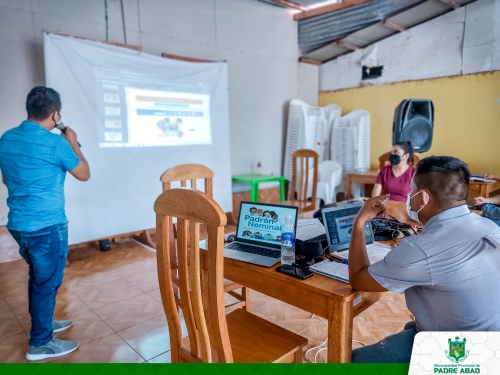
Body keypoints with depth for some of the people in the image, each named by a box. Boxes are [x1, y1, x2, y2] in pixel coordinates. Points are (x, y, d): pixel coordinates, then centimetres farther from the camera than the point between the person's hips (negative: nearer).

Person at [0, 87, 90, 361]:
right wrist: (73, 143, 7)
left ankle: (43, 322, 40)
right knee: (47, 282, 7)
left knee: (38, 277, 23)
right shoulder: (55, 143, -18)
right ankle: (40, 343, 20)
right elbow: (84, 174, -4)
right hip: (47, 226, -8)